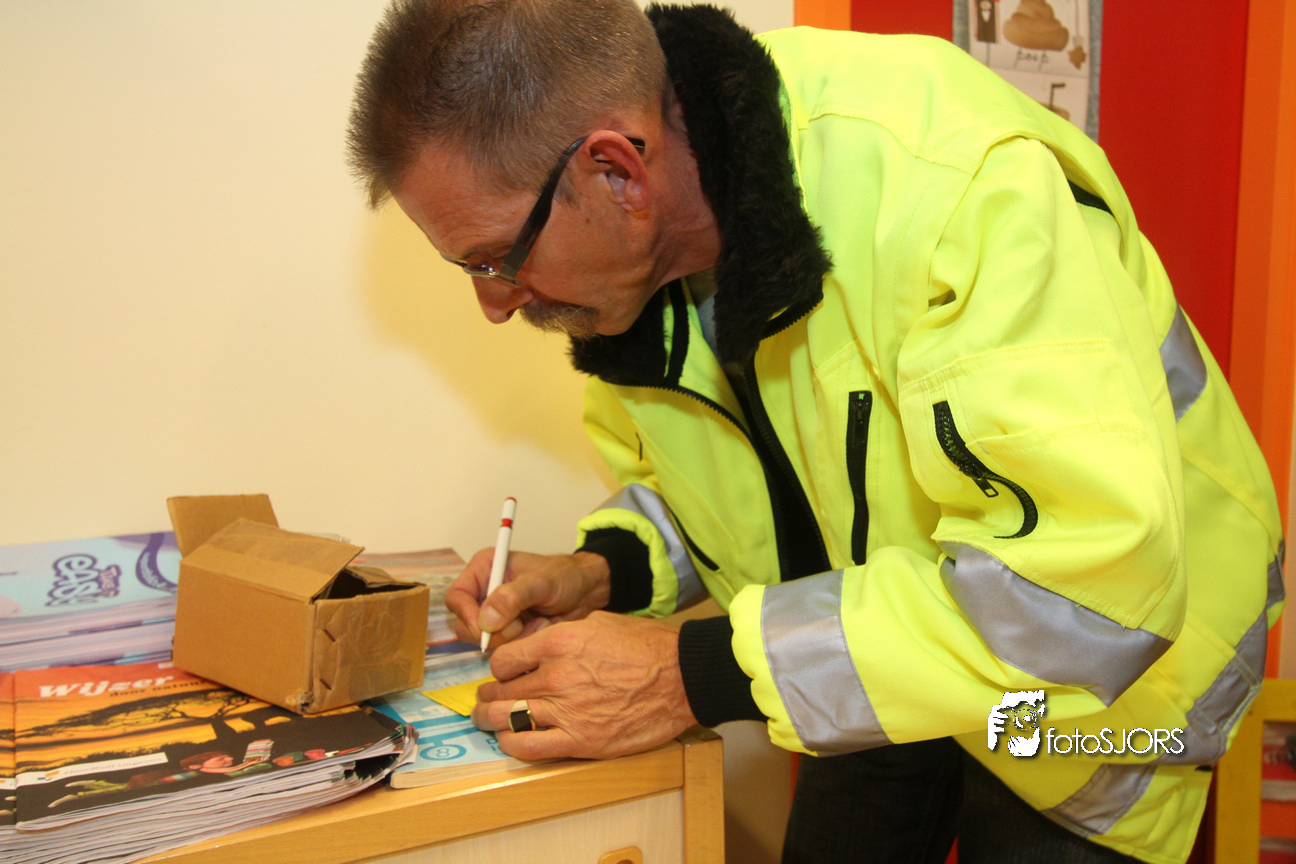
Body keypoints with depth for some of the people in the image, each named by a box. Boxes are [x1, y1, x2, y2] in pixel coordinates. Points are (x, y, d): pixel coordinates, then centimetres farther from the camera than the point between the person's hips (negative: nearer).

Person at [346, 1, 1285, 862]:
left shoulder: (958, 179, -37)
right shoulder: (623, 251, -12)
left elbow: (1091, 576, -41)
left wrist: (694, 673, -38)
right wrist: (605, 571, -17)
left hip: (1086, 678, -5)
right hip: (884, 650, 6)